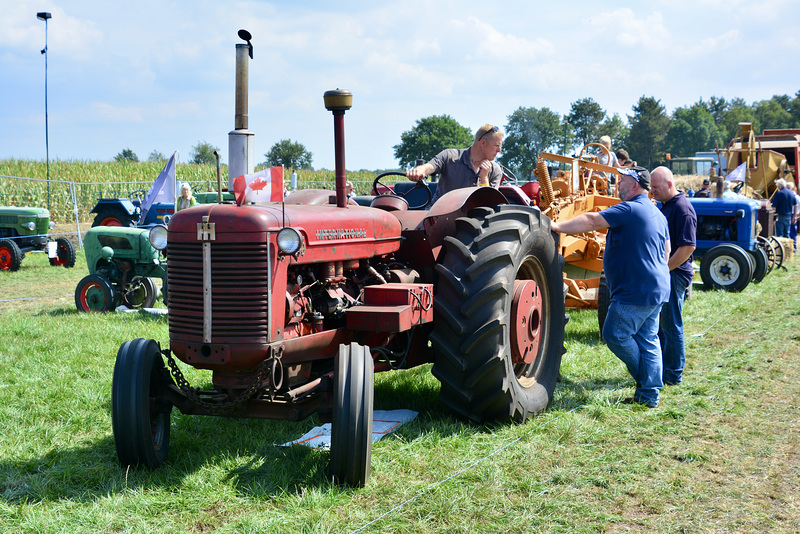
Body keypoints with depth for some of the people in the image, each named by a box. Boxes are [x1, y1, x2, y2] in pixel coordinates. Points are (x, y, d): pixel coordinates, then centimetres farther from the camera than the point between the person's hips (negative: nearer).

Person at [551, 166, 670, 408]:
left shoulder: (629, 209, -14)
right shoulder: (657, 214, 16)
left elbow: (591, 221, -19)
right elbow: (666, 251, 22)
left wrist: (556, 226, -16)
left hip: (635, 290, -10)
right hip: (657, 289, 10)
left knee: (616, 334, 0)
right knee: (647, 340, 10)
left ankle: (644, 379, 11)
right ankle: (650, 394, 13)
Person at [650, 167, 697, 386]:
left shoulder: (682, 208, -16)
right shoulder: (665, 206, 14)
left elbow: (688, 246, -23)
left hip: (674, 275, -10)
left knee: (670, 325, -3)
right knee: (658, 324, 14)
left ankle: (672, 375, 5)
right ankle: (660, 368, 24)